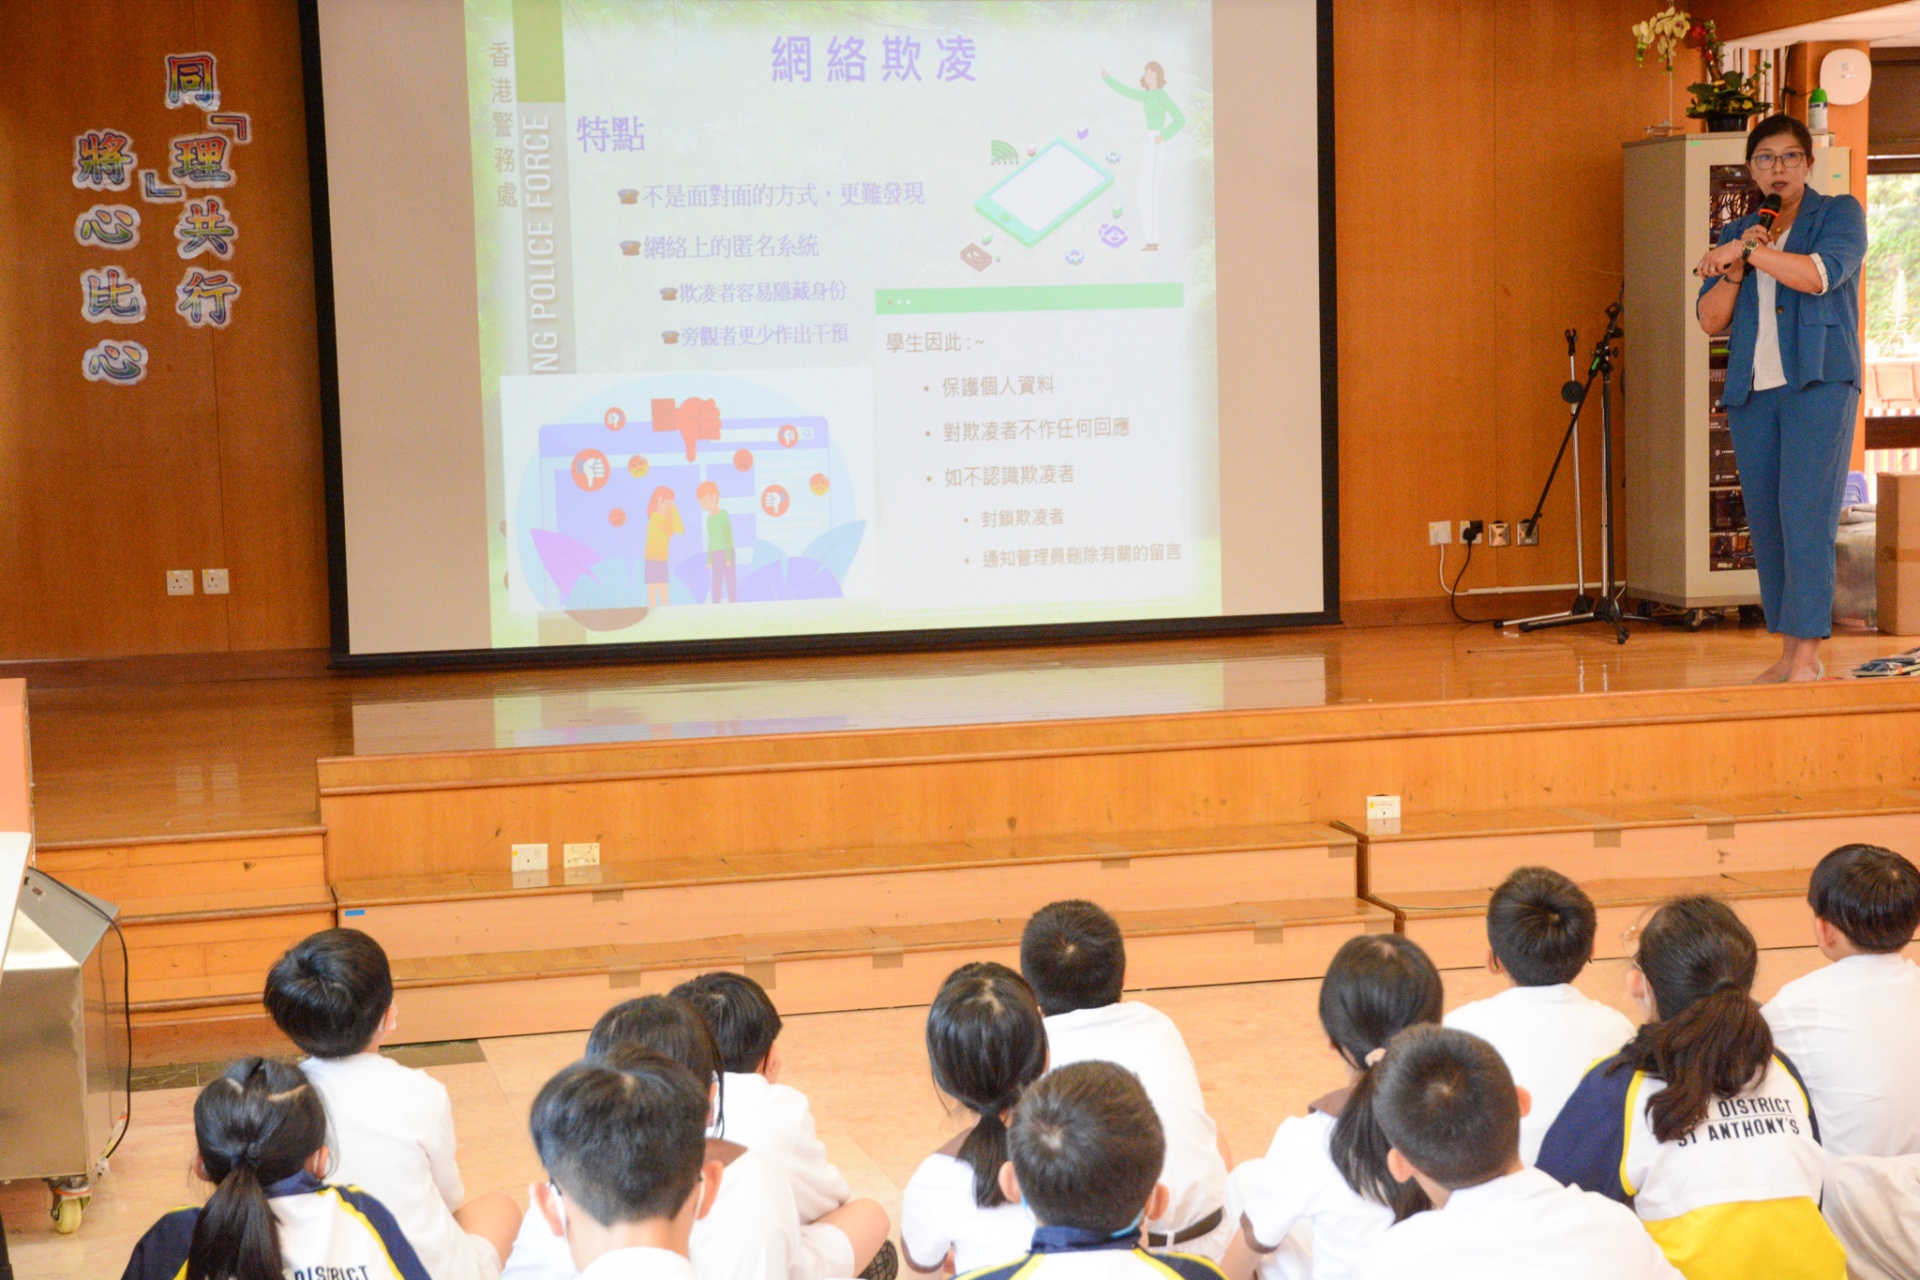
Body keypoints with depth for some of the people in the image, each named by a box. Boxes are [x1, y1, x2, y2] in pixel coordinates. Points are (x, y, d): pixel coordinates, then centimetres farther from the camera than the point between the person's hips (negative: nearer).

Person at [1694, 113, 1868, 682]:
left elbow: (1821, 273, -15)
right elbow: (1710, 319, 9)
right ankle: (1789, 651, 7)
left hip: (1817, 383, -5)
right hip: (1752, 392, 5)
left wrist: (1747, 252, -11)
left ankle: (1809, 654, -16)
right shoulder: (1736, 232, 18)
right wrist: (1736, 266, -7)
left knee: (1805, 516, -14)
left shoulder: (1839, 213, 6)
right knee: (1765, 523, 2)